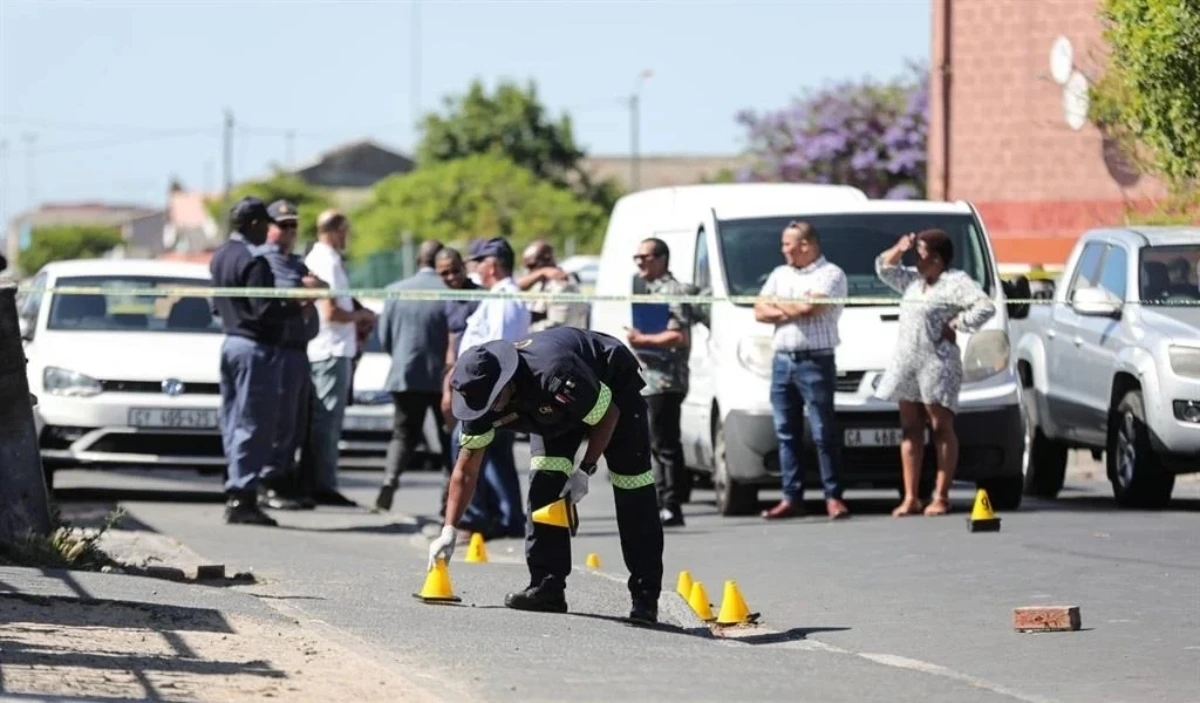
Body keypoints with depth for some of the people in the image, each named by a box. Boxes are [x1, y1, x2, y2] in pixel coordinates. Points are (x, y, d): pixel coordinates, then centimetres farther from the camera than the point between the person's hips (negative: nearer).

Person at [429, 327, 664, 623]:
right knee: (545, 480, -15)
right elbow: (467, 467, -17)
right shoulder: (481, 393, -25)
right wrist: (449, 531, -20)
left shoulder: (556, 376, -45)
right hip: (553, 411, 5)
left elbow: (608, 415, -28)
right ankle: (547, 587, -12)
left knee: (631, 485, -8)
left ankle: (645, 596, -2)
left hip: (613, 384, -5)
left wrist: (585, 471, -25)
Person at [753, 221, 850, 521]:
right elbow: (760, 312, 9)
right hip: (782, 361, 6)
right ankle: (792, 498, 8)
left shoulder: (830, 274, -1)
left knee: (824, 432, -6)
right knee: (786, 433, 5)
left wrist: (777, 305, 1)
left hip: (815, 361, -6)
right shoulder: (779, 275, 19)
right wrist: (794, 311, -6)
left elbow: (810, 306, -16)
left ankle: (833, 497, -5)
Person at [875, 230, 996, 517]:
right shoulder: (913, 281, 18)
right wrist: (900, 249, 12)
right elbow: (884, 268, 29)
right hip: (905, 363, 8)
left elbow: (985, 307, -17)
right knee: (910, 430, 6)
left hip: (937, 363, -8)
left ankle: (941, 496, -3)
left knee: (941, 429, -4)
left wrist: (955, 325, -12)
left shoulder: (956, 282, -6)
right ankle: (910, 498, 6)